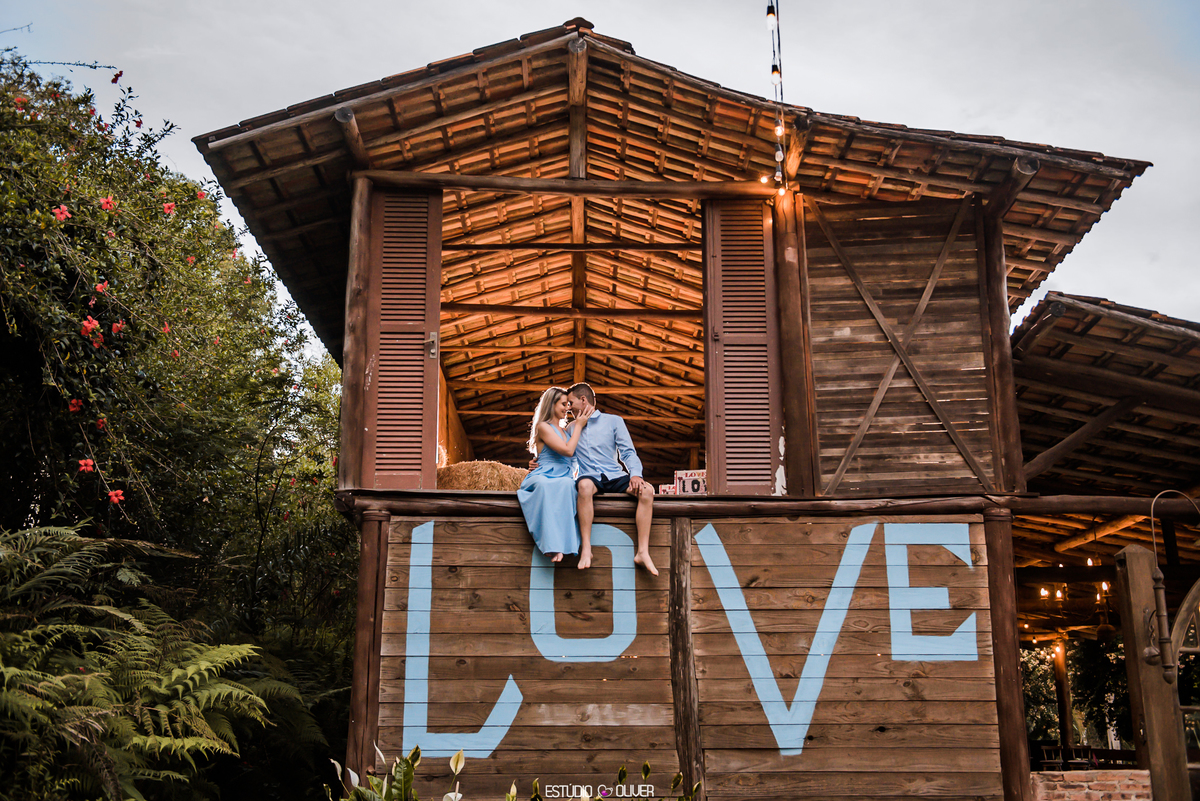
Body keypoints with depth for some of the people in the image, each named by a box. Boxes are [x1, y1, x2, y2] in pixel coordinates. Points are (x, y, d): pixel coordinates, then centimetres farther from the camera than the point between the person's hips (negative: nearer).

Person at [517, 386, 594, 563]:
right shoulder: (543, 427, 5)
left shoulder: (565, 431, 29)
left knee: (566, 485, -38)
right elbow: (568, 450, -4)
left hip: (564, 480, 5)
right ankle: (553, 545, -53)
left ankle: (560, 543, -50)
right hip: (542, 478, -5)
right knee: (544, 486, -45)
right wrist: (579, 425, 4)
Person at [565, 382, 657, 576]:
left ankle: (643, 552, -29)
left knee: (646, 490, -28)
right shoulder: (571, 428, 20)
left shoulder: (614, 421, 12)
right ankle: (586, 549, -40)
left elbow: (628, 452, 6)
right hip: (590, 477, -1)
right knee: (585, 485, -39)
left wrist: (635, 473, -12)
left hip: (615, 476, 1)